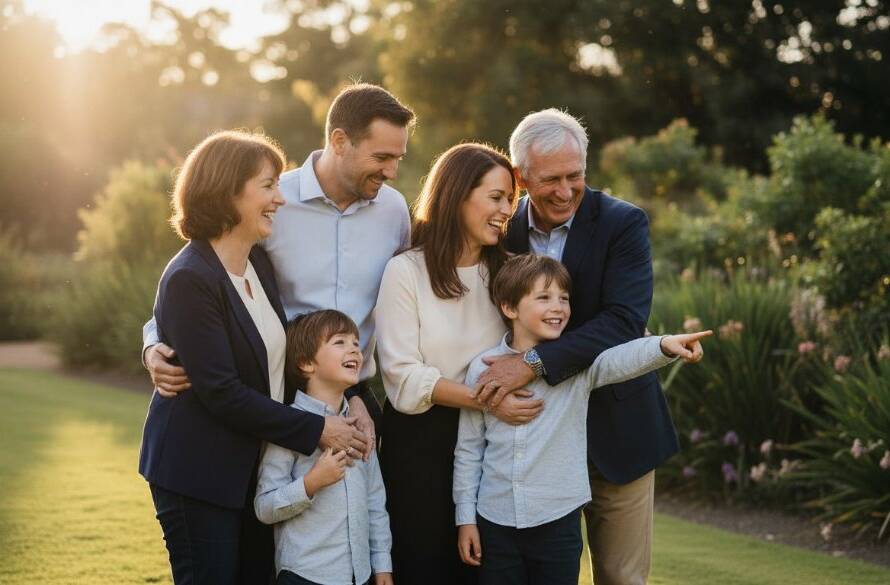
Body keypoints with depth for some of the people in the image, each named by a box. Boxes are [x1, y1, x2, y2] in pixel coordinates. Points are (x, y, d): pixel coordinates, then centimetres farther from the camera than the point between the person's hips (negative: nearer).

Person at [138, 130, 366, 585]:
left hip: (255, 464, 8)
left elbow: (279, 354, 12)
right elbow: (221, 393, -22)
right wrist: (315, 430, -17)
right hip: (198, 474, -8)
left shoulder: (258, 262, 6)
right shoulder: (189, 279, -19)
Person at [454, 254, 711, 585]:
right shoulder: (483, 368, -1)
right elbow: (468, 448, 5)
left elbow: (621, 360, -23)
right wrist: (465, 517, 5)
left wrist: (664, 346, -44)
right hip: (496, 520, 0)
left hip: (558, 520, 0)